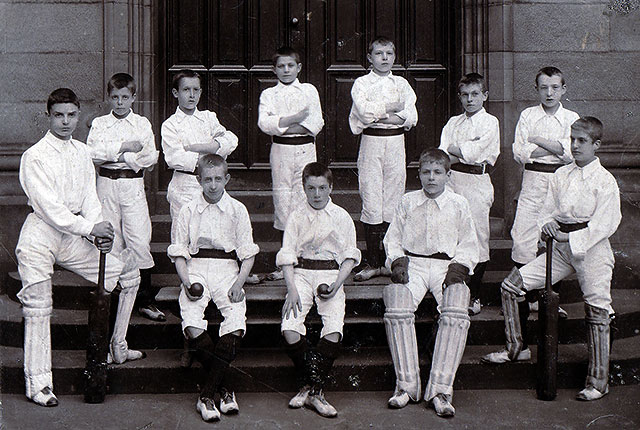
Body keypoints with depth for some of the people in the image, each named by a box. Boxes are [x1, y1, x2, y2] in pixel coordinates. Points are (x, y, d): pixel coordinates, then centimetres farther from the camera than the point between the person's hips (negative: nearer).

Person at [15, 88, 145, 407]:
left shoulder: (82, 152, 11)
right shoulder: (34, 157, -9)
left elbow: (90, 198, 6)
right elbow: (49, 208, -17)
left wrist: (98, 234, -11)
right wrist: (90, 229, -23)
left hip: (76, 235, 7)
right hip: (42, 234, -7)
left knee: (128, 268, 10)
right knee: (37, 301, -19)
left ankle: (115, 348, 23)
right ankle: (37, 381, -13)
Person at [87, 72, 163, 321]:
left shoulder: (142, 124, 7)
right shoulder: (99, 124, 8)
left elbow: (150, 158, -4)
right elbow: (92, 153, -8)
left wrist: (115, 156, -10)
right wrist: (124, 147, -15)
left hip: (133, 185, -1)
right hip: (107, 184, 1)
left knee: (140, 240, -6)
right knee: (110, 240, 2)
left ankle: (145, 300, -1)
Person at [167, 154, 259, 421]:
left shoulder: (237, 210, 7)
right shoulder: (188, 211, 8)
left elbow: (248, 254, 6)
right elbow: (179, 253, 8)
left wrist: (239, 282, -10)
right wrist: (187, 282, -9)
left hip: (227, 268, 0)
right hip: (196, 270, 0)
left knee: (236, 324, -27)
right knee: (192, 326, -27)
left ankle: (206, 394, -20)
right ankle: (222, 389, -11)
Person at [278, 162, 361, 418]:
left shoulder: (342, 217, 9)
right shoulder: (296, 217, 9)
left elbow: (349, 256, 9)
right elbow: (287, 256, 4)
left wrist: (336, 284, -8)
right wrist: (292, 289, -11)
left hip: (331, 273, 0)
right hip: (301, 273, 0)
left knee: (334, 330, -25)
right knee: (290, 329, -23)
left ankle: (312, 389, -16)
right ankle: (310, 385, -7)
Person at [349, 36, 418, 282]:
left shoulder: (402, 84, 12)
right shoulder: (361, 83, 6)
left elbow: (411, 118, -1)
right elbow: (363, 110, -13)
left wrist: (378, 115, -9)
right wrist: (393, 108, -7)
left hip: (395, 144, 2)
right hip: (371, 143, -2)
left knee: (392, 202, 2)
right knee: (371, 203, -6)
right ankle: (372, 262, -1)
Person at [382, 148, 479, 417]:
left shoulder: (458, 204, 12)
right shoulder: (407, 202, 15)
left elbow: (468, 245, 13)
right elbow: (393, 238, 17)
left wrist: (459, 267, -4)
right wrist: (398, 261, -2)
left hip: (446, 265, -1)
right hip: (412, 262, 1)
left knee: (455, 314, -32)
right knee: (397, 310, -31)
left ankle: (439, 389, -29)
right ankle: (406, 385, -23)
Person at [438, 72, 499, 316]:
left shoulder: (490, 123, 0)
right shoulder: (453, 123, 14)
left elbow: (473, 153, -12)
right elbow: (442, 155, 2)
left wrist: (454, 149, 1)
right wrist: (466, 151, -11)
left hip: (477, 182, -4)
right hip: (452, 180, 4)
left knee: (478, 238, -1)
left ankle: (474, 296, 7)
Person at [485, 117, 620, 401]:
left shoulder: (605, 181, -7)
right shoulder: (560, 176, 10)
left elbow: (605, 224, -13)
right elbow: (549, 209, 15)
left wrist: (570, 238, -19)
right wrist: (547, 223, -9)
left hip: (592, 249, -6)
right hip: (562, 247, 6)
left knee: (597, 311, -5)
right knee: (512, 284, -1)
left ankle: (598, 380, 7)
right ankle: (514, 347, 14)